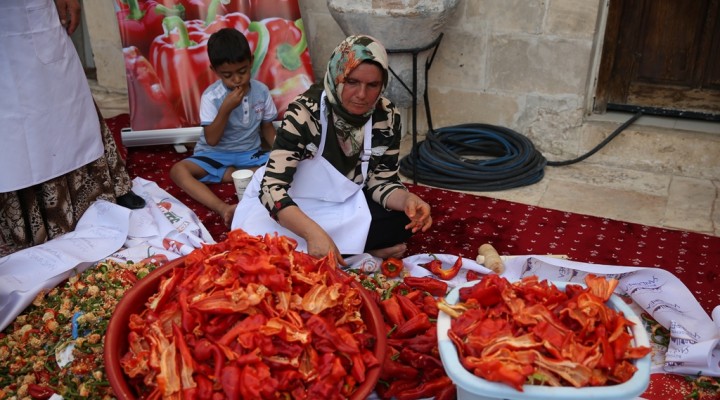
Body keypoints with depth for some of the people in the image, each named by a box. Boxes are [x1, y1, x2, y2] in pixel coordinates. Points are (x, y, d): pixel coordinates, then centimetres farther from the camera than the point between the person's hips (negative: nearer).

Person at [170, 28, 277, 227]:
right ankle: (223, 208, -43)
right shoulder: (211, 96, -14)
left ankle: (228, 175, -20)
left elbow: (267, 127, 6)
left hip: (249, 153, 2)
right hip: (215, 154, -2)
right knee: (178, 170, -29)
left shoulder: (261, 90, -6)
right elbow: (211, 140, -17)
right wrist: (225, 109, -29)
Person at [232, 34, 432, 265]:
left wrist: (408, 199, -29)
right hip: (291, 207, -3)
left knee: (403, 220, -18)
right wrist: (314, 233, -48)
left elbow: (382, 181, -6)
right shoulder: (305, 112, -27)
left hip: (343, 208, 3)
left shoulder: (386, 117, -13)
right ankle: (357, 252, -12)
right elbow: (272, 188, -33)